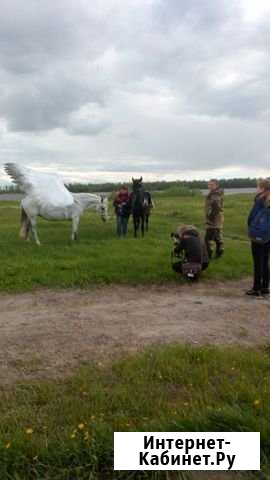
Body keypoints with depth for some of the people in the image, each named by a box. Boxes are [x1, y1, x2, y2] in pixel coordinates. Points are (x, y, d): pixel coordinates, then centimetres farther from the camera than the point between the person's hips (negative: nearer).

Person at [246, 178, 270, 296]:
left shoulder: (260, 201, -15)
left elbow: (252, 217, -14)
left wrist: (251, 229, 1)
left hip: (258, 236, -7)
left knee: (258, 263, -1)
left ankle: (256, 289, 5)